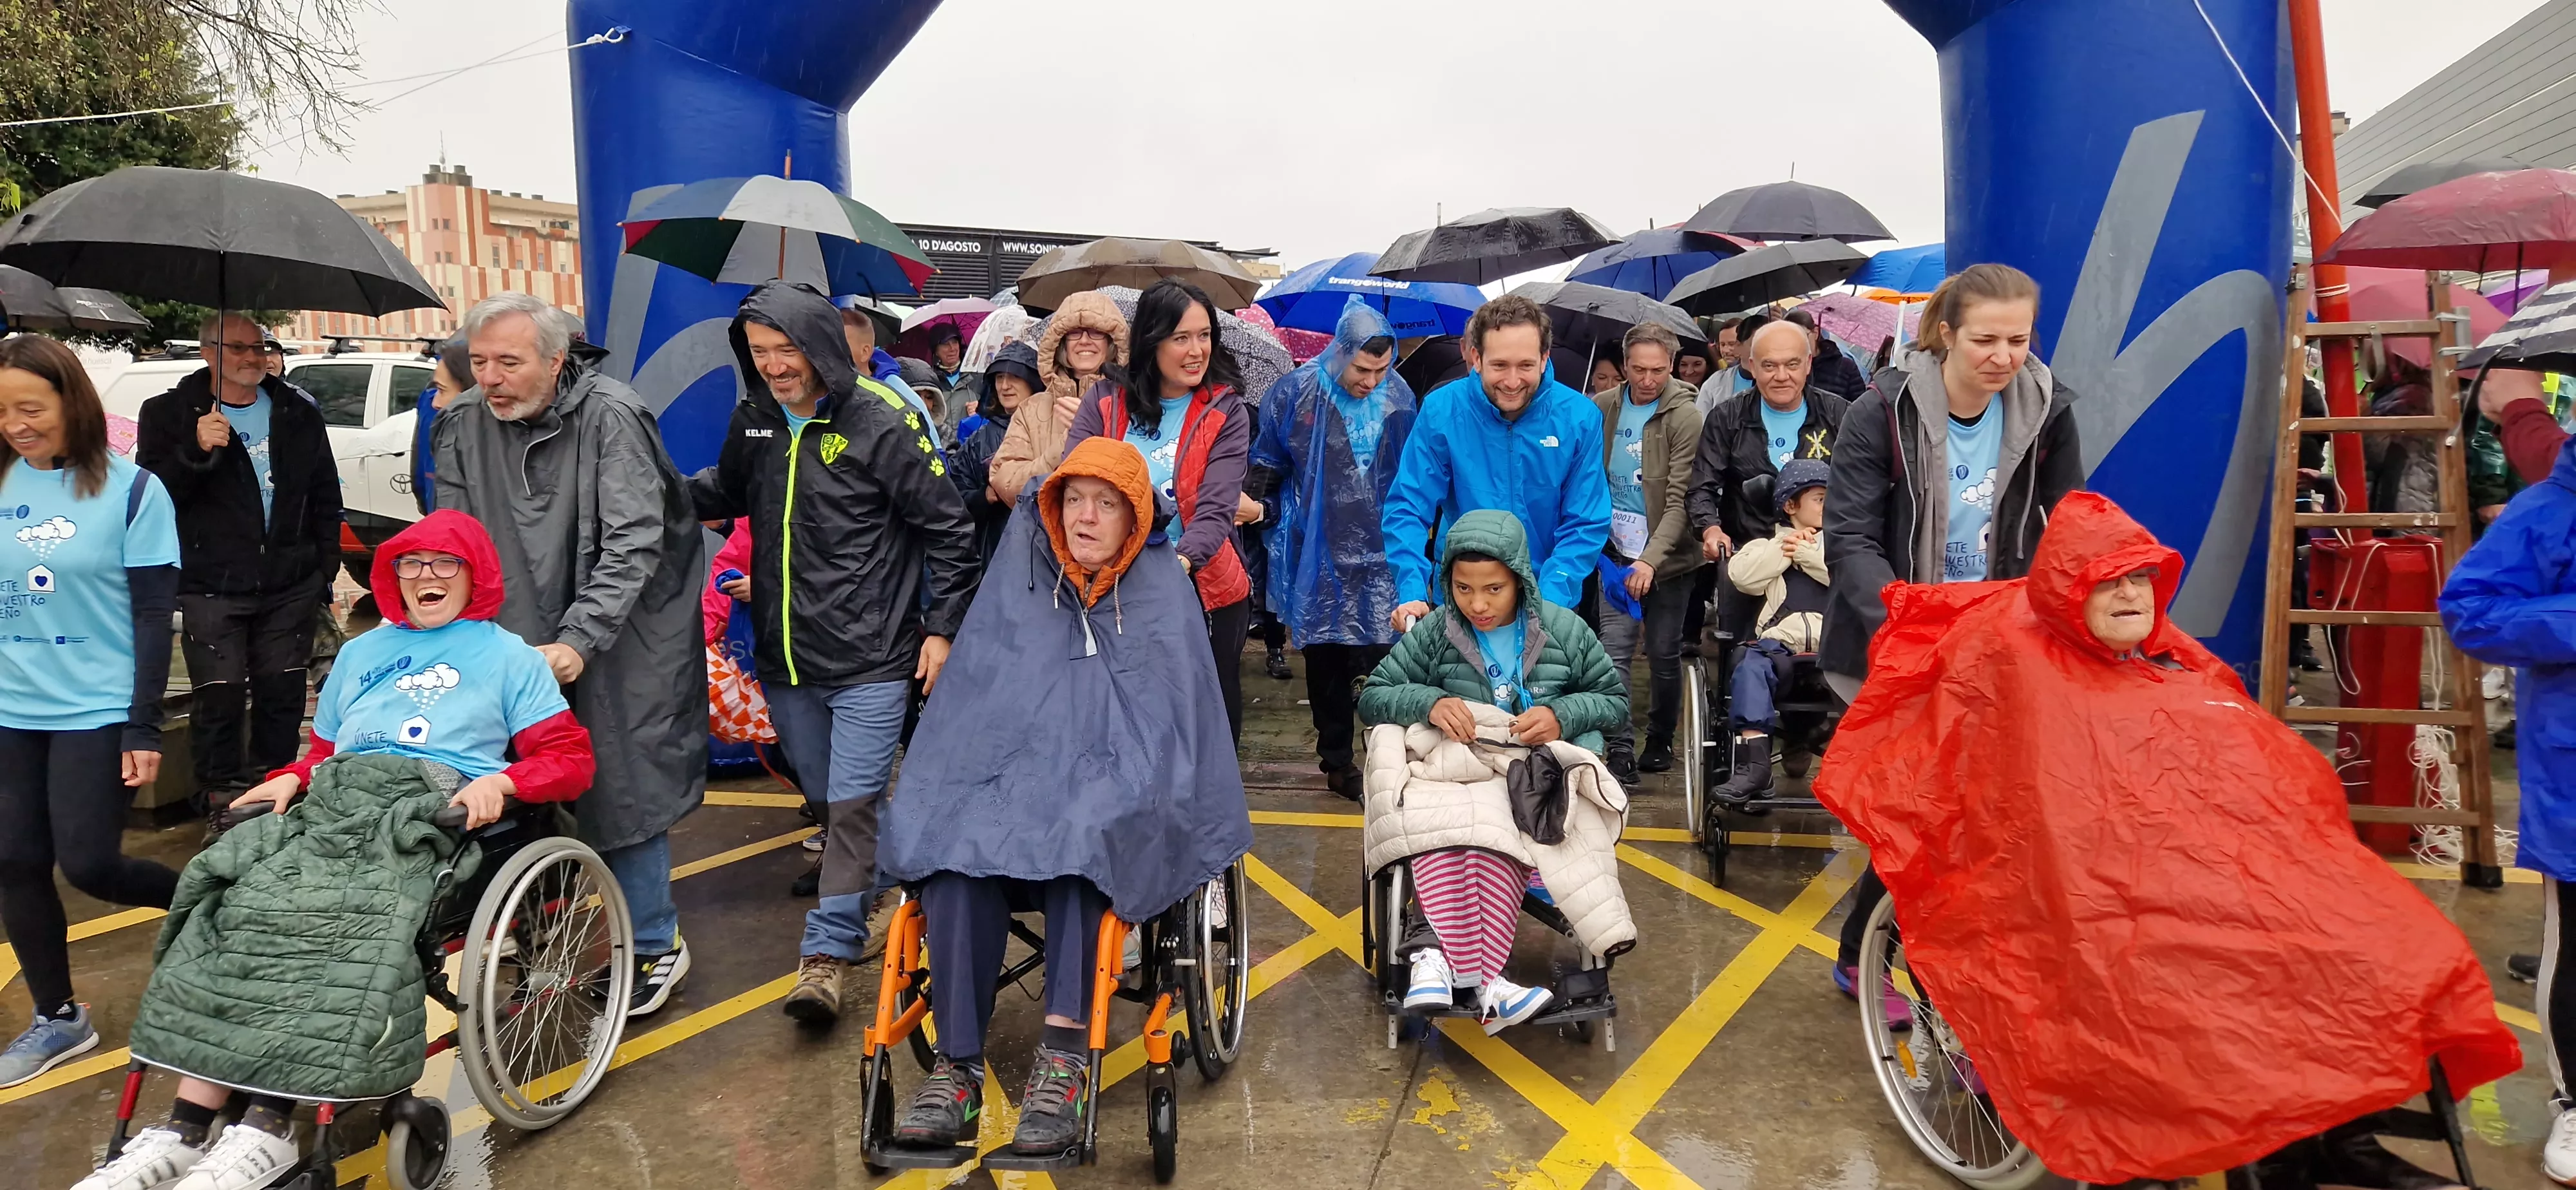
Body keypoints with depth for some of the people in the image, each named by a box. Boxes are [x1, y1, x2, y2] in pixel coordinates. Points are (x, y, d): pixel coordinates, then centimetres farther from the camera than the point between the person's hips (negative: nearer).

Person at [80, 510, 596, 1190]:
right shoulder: (361, 653, 31)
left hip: (436, 810, -4)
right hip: (337, 798, 5)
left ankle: (270, 1126, -34)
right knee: (235, 901, -23)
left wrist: (500, 781, -12)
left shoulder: (508, 656, 14)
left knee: (342, 919, -32)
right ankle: (186, 1131, -28)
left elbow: (571, 759, 5)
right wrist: (290, 777, 7)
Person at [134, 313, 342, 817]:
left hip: (291, 586, 3)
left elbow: (325, 496, 14)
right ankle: (222, 798, 10)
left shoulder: (297, 413, 11)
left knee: (283, 693, 8)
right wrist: (196, 451, -21)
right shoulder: (169, 414, 3)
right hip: (212, 588, -3)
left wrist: (326, 567, 9)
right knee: (219, 696, -3)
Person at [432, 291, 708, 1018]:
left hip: (619, 635, -5)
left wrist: (578, 641, -27)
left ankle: (653, 945, 13)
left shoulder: (611, 418, -16)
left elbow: (633, 543, -20)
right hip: (524, 639, 5)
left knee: (622, 786, -3)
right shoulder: (464, 426, 1)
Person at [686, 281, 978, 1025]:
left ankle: (827, 951, 1)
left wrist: (941, 628, -8)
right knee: (828, 802, 17)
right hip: (784, 656, 6)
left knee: (852, 805, -7)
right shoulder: (753, 421, 6)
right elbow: (725, 492, 26)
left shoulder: (881, 421, -11)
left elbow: (948, 528, -7)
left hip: (870, 657, -6)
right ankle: (857, 920, 35)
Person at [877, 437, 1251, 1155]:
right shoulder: (1023, 565, 10)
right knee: (953, 837, -30)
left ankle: (1063, 1055, -36)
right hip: (1007, 765, 2)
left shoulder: (1161, 589, 5)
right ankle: (958, 1068, -27)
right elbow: (970, 693, 12)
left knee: (1082, 834, -36)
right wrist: (944, 786, 3)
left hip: (1120, 779, -2)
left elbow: (1177, 720, 6)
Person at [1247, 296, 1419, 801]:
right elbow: (1265, 465, 5)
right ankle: (1337, 761, 23)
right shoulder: (1294, 394, -7)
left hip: (1379, 555, 1)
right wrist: (1259, 509, -6)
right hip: (1317, 556, -1)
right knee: (1326, 662, 10)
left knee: (1383, 661, -6)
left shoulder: (1400, 397, 2)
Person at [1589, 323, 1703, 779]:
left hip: (1669, 559, -3)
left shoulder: (1685, 416, -11)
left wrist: (1651, 560, -25)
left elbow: (1680, 499, -16)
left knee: (1663, 655, 8)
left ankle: (1660, 740, 27)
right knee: (1615, 652, -4)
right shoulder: (1602, 408, 1)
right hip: (1616, 555, 3)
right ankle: (1621, 749, 1)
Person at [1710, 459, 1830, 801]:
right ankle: (1754, 763, -39)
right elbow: (1742, 576, 4)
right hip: (1781, 641, 0)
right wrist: (1782, 549, 4)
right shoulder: (1768, 544, 24)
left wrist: (1807, 552, 4)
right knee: (1751, 666, -32)